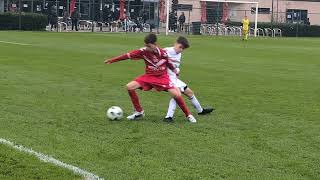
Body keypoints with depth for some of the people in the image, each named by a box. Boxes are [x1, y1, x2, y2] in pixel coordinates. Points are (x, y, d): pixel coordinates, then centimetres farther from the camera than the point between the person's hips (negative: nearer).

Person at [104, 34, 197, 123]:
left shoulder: (163, 53, -18)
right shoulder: (143, 51, -14)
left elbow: (169, 64, -1)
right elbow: (128, 55, -11)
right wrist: (112, 60, -8)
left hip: (162, 77, -3)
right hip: (149, 76, 3)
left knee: (177, 94, -20)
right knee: (129, 87, -14)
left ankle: (188, 115, 3)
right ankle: (139, 112, 2)